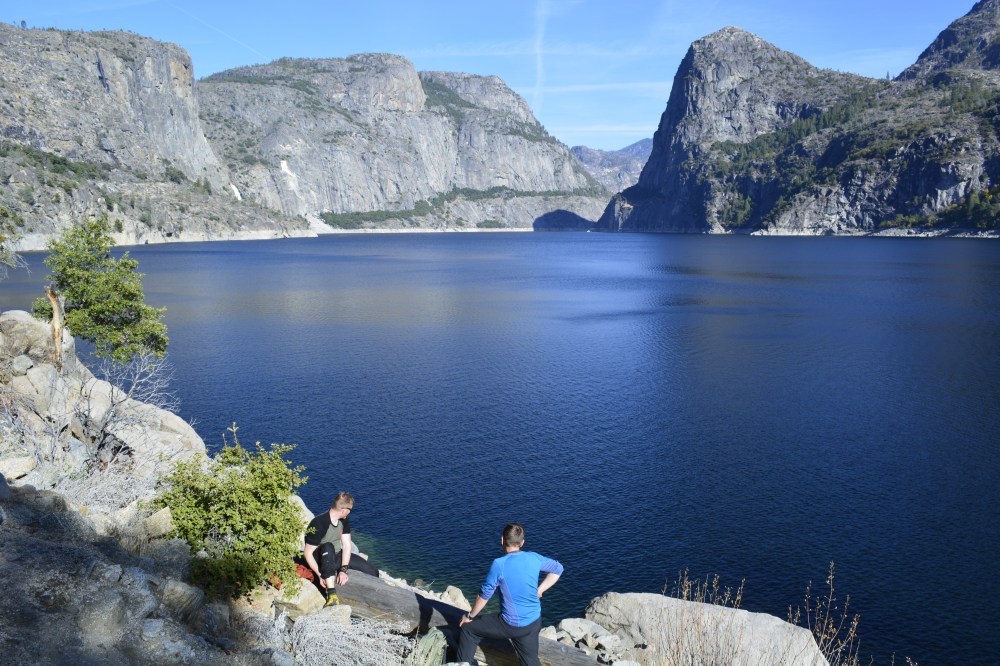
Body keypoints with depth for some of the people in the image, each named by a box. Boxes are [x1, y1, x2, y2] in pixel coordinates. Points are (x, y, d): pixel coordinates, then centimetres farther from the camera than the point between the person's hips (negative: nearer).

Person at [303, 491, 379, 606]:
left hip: (338, 556, 6)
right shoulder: (318, 524, -27)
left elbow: (346, 546, -9)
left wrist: (343, 569, -24)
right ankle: (331, 595, -48)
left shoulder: (344, 521, -4)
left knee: (373, 573, -6)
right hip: (322, 559, -6)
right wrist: (320, 575, -32)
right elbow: (308, 553, -25)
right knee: (328, 547, -42)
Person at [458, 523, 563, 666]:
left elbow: (484, 595, -11)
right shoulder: (533, 558, -5)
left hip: (511, 624, -5)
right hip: (534, 622, 5)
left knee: (468, 629, 14)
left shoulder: (499, 564, -19)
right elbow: (558, 569, 11)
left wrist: (470, 616, 4)